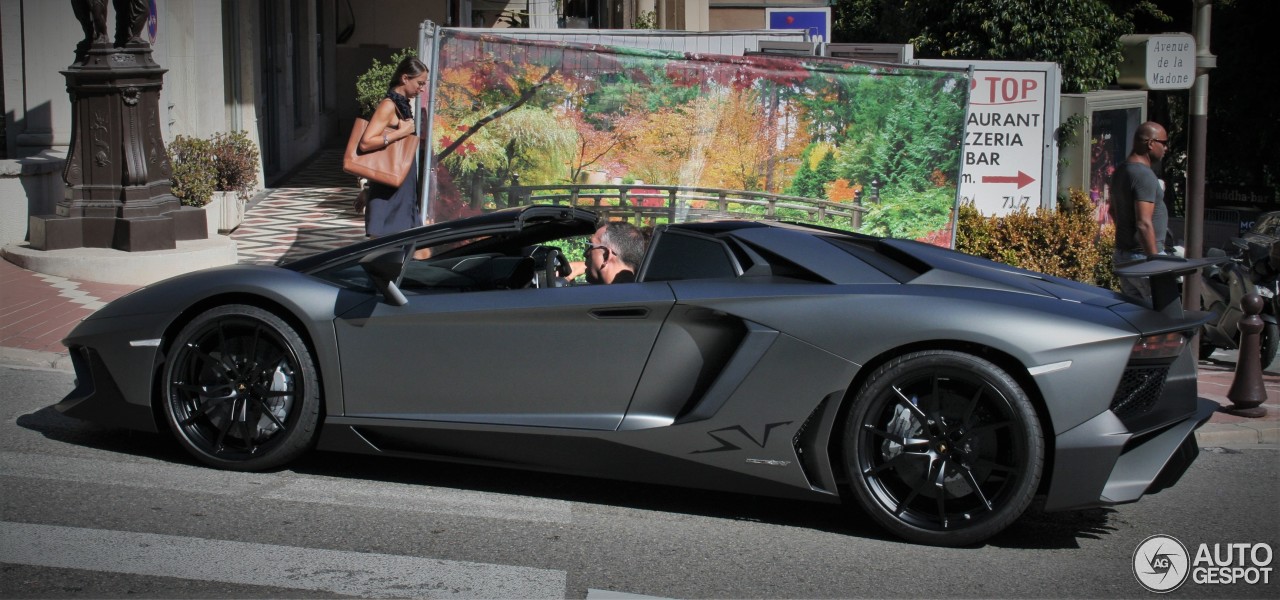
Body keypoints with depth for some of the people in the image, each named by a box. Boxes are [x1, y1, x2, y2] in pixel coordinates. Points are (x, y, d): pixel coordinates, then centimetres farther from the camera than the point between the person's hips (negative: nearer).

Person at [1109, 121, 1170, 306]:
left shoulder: (1120, 171, 12)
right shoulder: (1144, 175, -19)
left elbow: (1114, 211, 24)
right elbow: (1144, 224, -25)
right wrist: (1156, 262, -23)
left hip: (1123, 254, 10)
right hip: (1143, 256, -10)